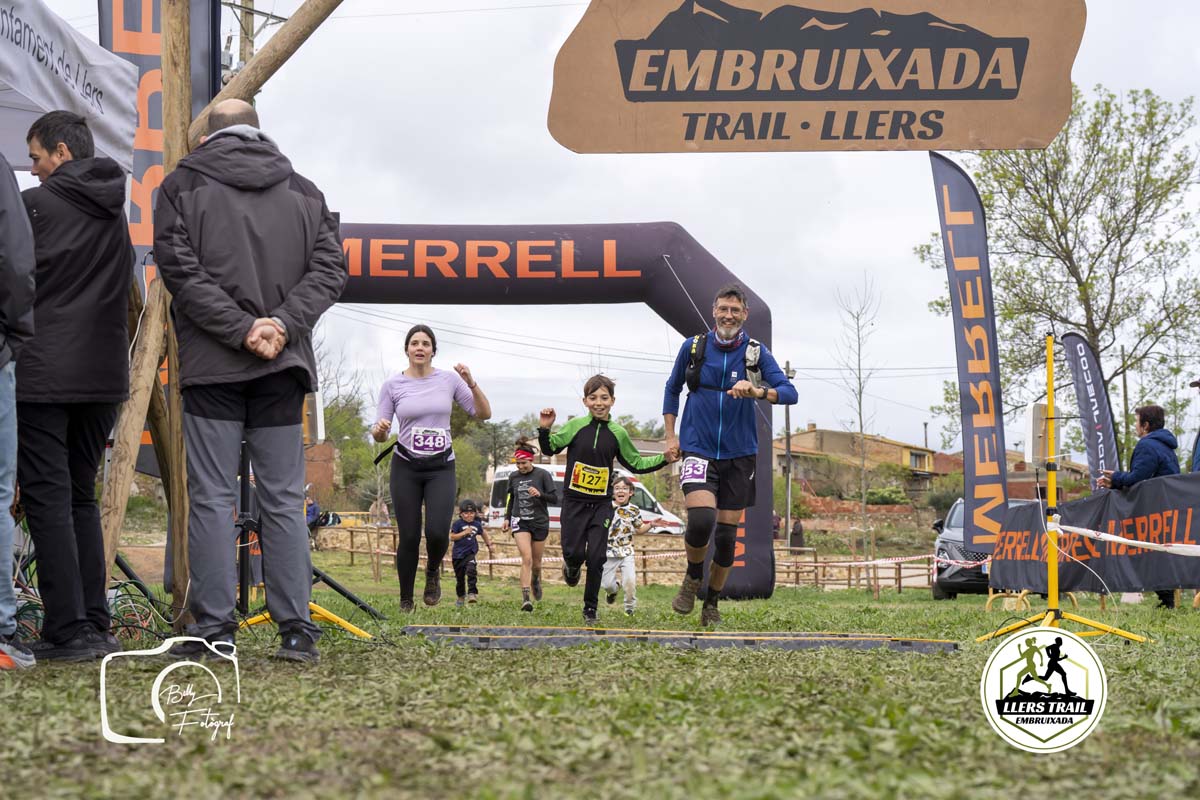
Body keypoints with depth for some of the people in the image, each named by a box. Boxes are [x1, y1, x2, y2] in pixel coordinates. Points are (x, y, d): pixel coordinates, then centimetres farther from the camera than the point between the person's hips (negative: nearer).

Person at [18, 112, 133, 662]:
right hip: (105, 375, 7)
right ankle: (95, 626, 12)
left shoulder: (35, 205, -8)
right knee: (81, 497, 14)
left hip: (42, 376, -6)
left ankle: (68, 631, -8)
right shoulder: (115, 211, 12)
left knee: (48, 499, -4)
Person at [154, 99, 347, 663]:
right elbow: (329, 268, 2)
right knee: (284, 499, 5)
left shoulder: (183, 185, 3)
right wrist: (281, 325, -8)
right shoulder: (304, 192, 12)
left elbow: (181, 270, -9)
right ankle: (297, 630, 3)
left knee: (212, 497, 1)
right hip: (284, 365, 3)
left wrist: (243, 329, -12)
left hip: (211, 364, -2)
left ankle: (213, 627, -1)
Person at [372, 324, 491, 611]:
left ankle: (433, 572, 16)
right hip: (406, 468, 0)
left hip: (441, 468, 0)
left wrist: (471, 383, -13)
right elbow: (379, 434, 2)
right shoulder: (393, 384, 0)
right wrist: (379, 429, -22)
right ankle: (405, 602, 13)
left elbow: (484, 414, 2)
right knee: (409, 538, -3)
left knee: (437, 533, -18)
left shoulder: (449, 380, 2)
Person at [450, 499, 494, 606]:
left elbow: (483, 533, 24)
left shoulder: (477, 525, 5)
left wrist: (489, 546, 31)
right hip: (458, 554, -1)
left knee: (471, 570, -27)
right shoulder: (458, 524, -6)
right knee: (459, 578, 10)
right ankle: (461, 598, 29)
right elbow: (452, 537, -11)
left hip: (470, 553, 1)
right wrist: (465, 533, -18)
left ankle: (472, 593, -28)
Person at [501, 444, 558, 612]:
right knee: (526, 558, -17)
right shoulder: (513, 477, 4)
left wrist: (540, 494, -24)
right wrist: (507, 518, 13)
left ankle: (536, 581, 46)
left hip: (539, 522, -1)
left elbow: (555, 499, -7)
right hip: (520, 522, 1)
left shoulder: (543, 475, -7)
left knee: (536, 562, 10)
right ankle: (525, 598, -20)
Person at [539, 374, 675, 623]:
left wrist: (664, 459, 4)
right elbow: (550, 448, -1)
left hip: (601, 504, 1)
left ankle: (590, 608, 10)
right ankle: (572, 567, 35)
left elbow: (636, 463, 13)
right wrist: (545, 429, -19)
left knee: (596, 557, -3)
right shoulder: (576, 426, -4)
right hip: (574, 501, -1)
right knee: (573, 552, -5)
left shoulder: (618, 434, 2)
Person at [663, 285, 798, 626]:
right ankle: (693, 578, 7)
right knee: (701, 521, -23)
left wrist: (758, 391, -30)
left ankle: (712, 604, 24)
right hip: (698, 451, -1)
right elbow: (672, 388, 15)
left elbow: (789, 392, -10)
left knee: (727, 536, 4)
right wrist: (670, 435, 8)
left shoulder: (757, 352, -1)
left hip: (739, 456, 1)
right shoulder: (693, 347, 1)